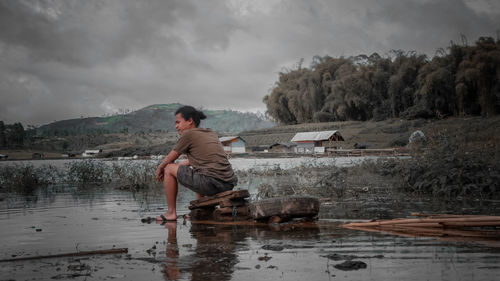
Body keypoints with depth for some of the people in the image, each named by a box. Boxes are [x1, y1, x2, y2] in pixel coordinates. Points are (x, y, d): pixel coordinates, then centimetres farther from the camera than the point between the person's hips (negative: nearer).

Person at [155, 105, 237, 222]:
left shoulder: (188, 134, -1)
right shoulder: (211, 134, 21)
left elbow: (169, 159, 9)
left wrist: (159, 169, 27)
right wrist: (180, 165, 35)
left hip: (211, 184, -8)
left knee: (169, 169, 9)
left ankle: (171, 212, 14)